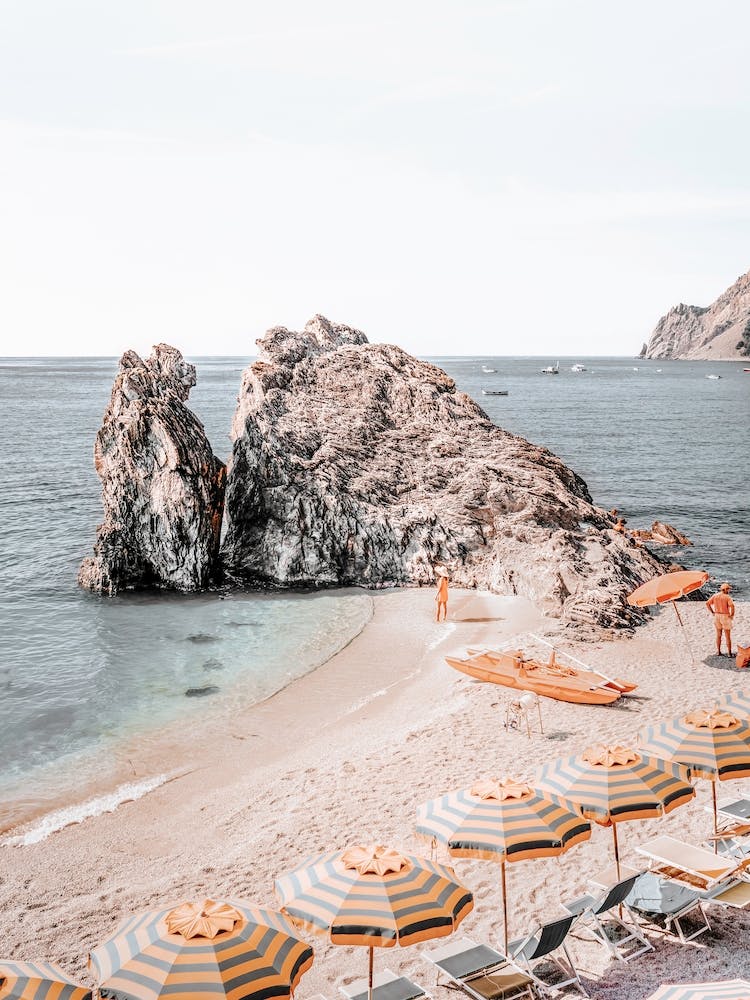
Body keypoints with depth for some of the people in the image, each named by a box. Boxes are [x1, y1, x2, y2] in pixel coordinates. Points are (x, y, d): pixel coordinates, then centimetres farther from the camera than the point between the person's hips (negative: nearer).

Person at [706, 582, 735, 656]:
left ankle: (718, 651, 18)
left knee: (718, 635, 16)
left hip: (717, 616, 5)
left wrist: (712, 612, 5)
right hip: (725, 617, -5)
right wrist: (732, 615, -15)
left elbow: (707, 603, 0)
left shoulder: (715, 596, 2)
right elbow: (732, 606, -31)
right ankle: (729, 653, 8)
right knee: (728, 636, 4)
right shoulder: (727, 597, -15)